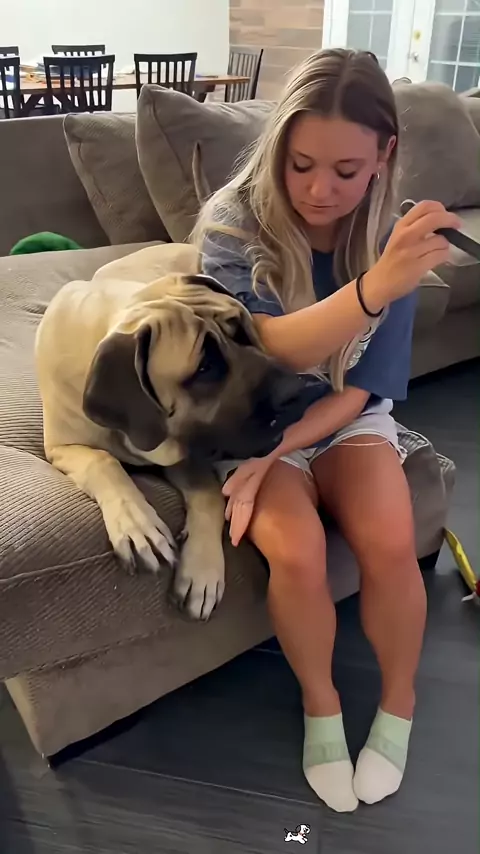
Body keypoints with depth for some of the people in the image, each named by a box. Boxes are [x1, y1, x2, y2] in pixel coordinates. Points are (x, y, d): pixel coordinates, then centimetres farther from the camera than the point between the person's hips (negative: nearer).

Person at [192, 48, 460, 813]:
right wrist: (376, 286, -47)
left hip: (345, 418, 2)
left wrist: (272, 456, -22)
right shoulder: (233, 223, -18)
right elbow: (273, 350, -31)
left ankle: (398, 703, 8)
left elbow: (360, 386, -10)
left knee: (390, 543, -22)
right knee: (297, 552, -26)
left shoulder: (389, 237, -10)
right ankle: (320, 705, 4)